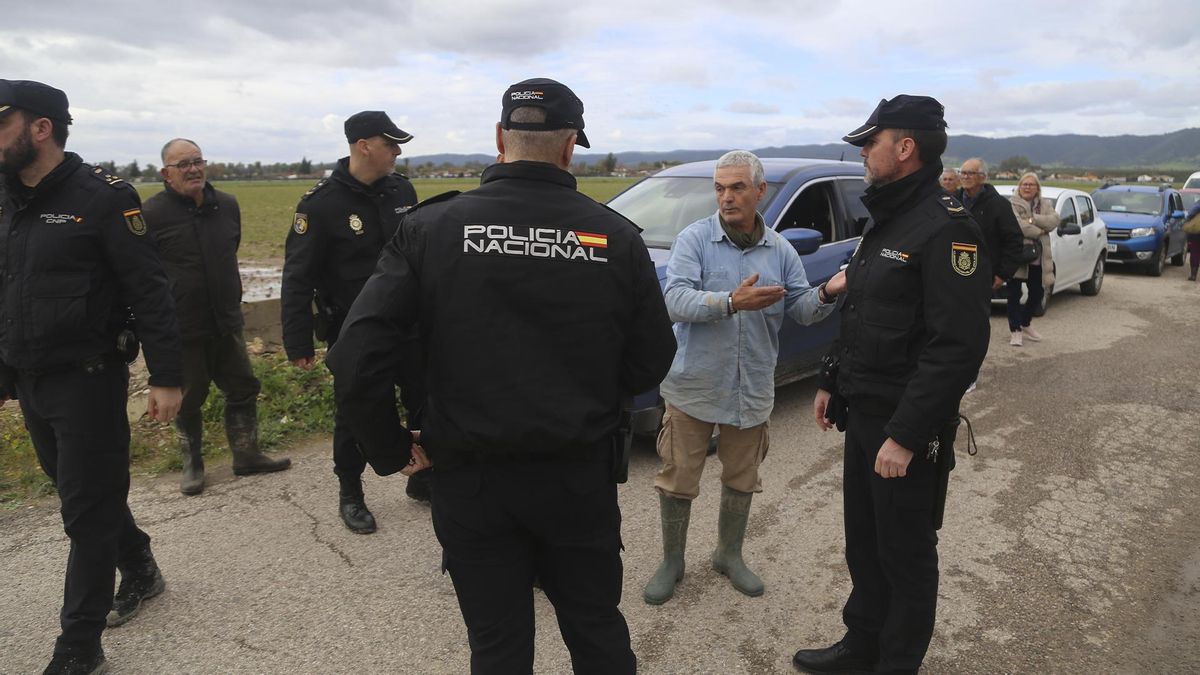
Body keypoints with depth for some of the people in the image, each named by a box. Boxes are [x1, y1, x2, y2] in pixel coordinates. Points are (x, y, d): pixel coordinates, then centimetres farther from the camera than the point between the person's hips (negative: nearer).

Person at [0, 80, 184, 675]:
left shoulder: (102, 197, -13)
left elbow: (149, 292, -16)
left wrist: (166, 377, -19)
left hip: (88, 380, -7)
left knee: (87, 510, 1)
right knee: (78, 489, 20)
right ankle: (140, 571, 42)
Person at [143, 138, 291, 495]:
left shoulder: (227, 205, 4)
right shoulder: (152, 213, -12)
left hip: (226, 321, 5)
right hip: (181, 328, -5)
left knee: (243, 388, 12)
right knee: (188, 399, 9)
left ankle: (246, 456, 26)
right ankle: (192, 465, 27)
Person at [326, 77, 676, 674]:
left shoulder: (431, 228, -9)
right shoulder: (616, 237, -6)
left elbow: (356, 359, -14)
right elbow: (650, 362, 0)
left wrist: (392, 451, -1)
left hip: (470, 481, 0)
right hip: (581, 476, 1)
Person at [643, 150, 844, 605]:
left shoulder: (780, 250, 4)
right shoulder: (694, 239, -9)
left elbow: (801, 311, 4)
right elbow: (676, 302, -21)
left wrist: (826, 294, -18)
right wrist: (732, 302, -35)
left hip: (752, 390, 4)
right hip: (693, 385, -3)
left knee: (741, 478, 16)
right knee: (678, 478, 6)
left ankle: (729, 555, 37)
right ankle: (672, 563, 25)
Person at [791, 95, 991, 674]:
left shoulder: (946, 229, -18)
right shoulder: (885, 222, 13)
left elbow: (958, 346, -25)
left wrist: (905, 435, -25)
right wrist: (830, 382, 18)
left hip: (907, 428, -9)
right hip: (863, 414, 9)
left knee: (906, 555, 8)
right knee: (864, 544, 20)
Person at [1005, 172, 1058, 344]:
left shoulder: (1045, 204, 14)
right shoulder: (1012, 204, -3)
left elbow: (1054, 220, -6)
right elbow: (1016, 225, -20)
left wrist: (1033, 219, -18)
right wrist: (1038, 231, -12)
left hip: (1038, 257, 5)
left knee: (1037, 293, 13)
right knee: (1014, 295, -2)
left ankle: (1025, 324, 33)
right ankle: (1015, 330, 4)